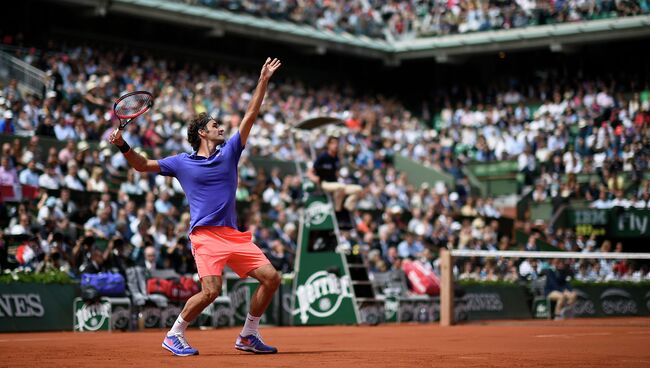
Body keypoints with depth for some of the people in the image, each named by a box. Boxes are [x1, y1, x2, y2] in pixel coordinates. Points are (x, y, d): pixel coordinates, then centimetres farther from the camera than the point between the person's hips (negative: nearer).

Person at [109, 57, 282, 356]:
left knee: (271, 278, -4)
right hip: (205, 234, -5)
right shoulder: (182, 163, 7)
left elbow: (250, 115, 14)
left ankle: (248, 336, 11)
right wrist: (123, 146, -1)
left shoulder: (229, 152, 14)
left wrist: (263, 80, 11)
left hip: (234, 234, 5)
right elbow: (143, 165, 15)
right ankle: (174, 336, 0)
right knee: (211, 290, -21)